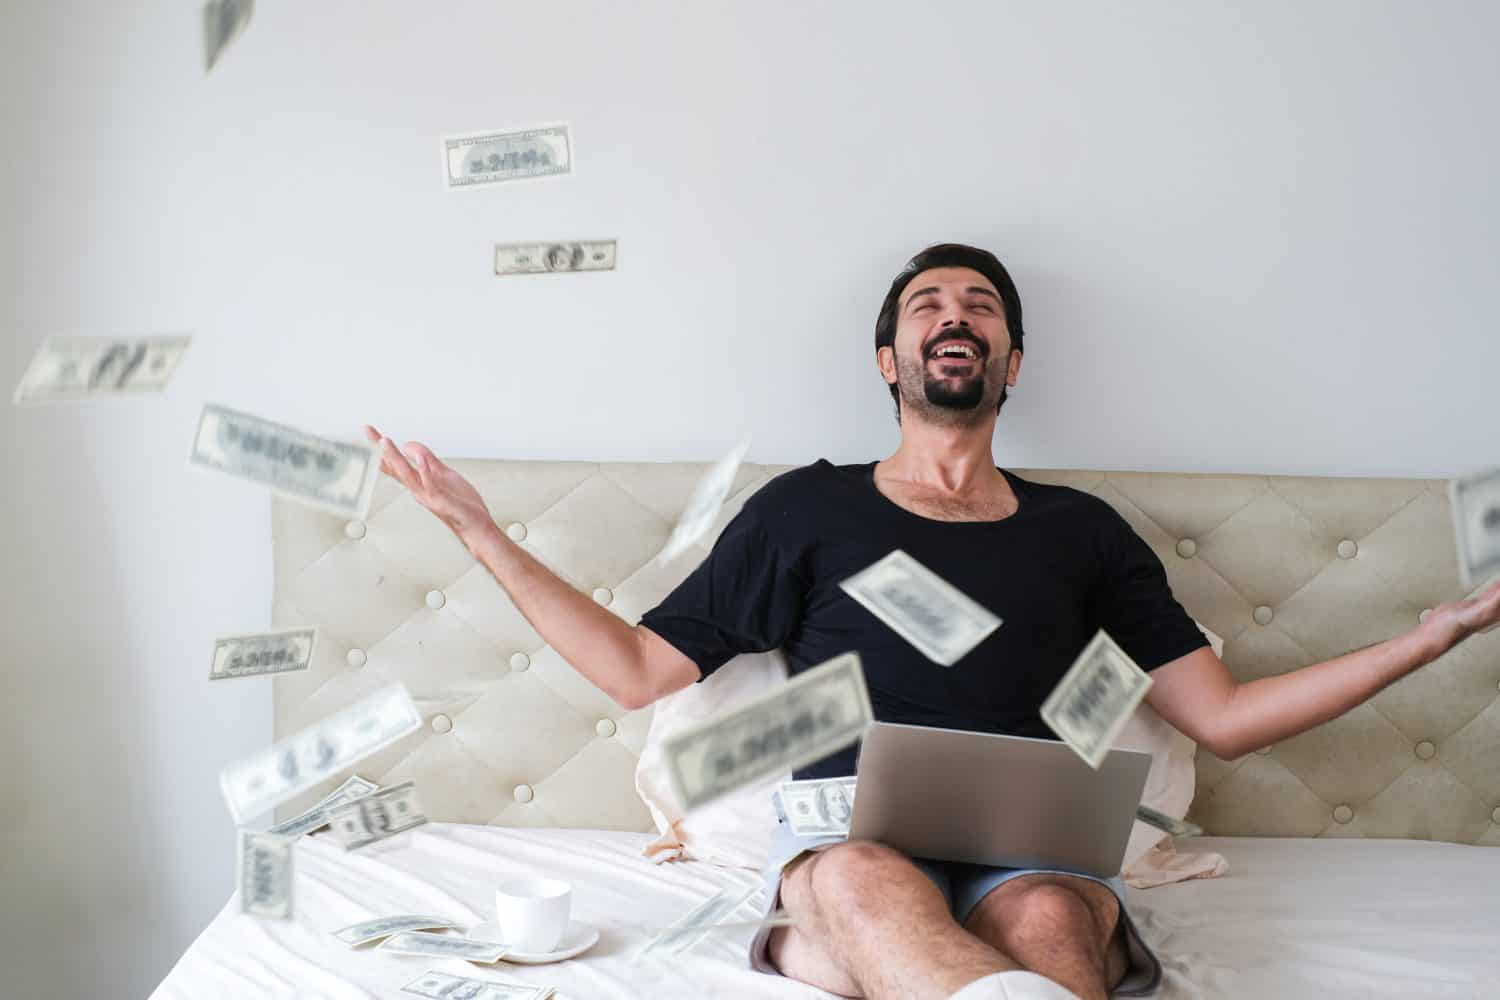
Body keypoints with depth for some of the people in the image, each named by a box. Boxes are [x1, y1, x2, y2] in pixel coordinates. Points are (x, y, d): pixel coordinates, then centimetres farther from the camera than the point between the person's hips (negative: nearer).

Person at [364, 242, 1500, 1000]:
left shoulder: (1080, 530, 18)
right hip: (849, 830, -2)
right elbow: (641, 671, 15)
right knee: (864, 883, -40)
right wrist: (483, 533, 8)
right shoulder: (808, 507, 15)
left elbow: (1223, 716, 17)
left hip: (1030, 841, 2)